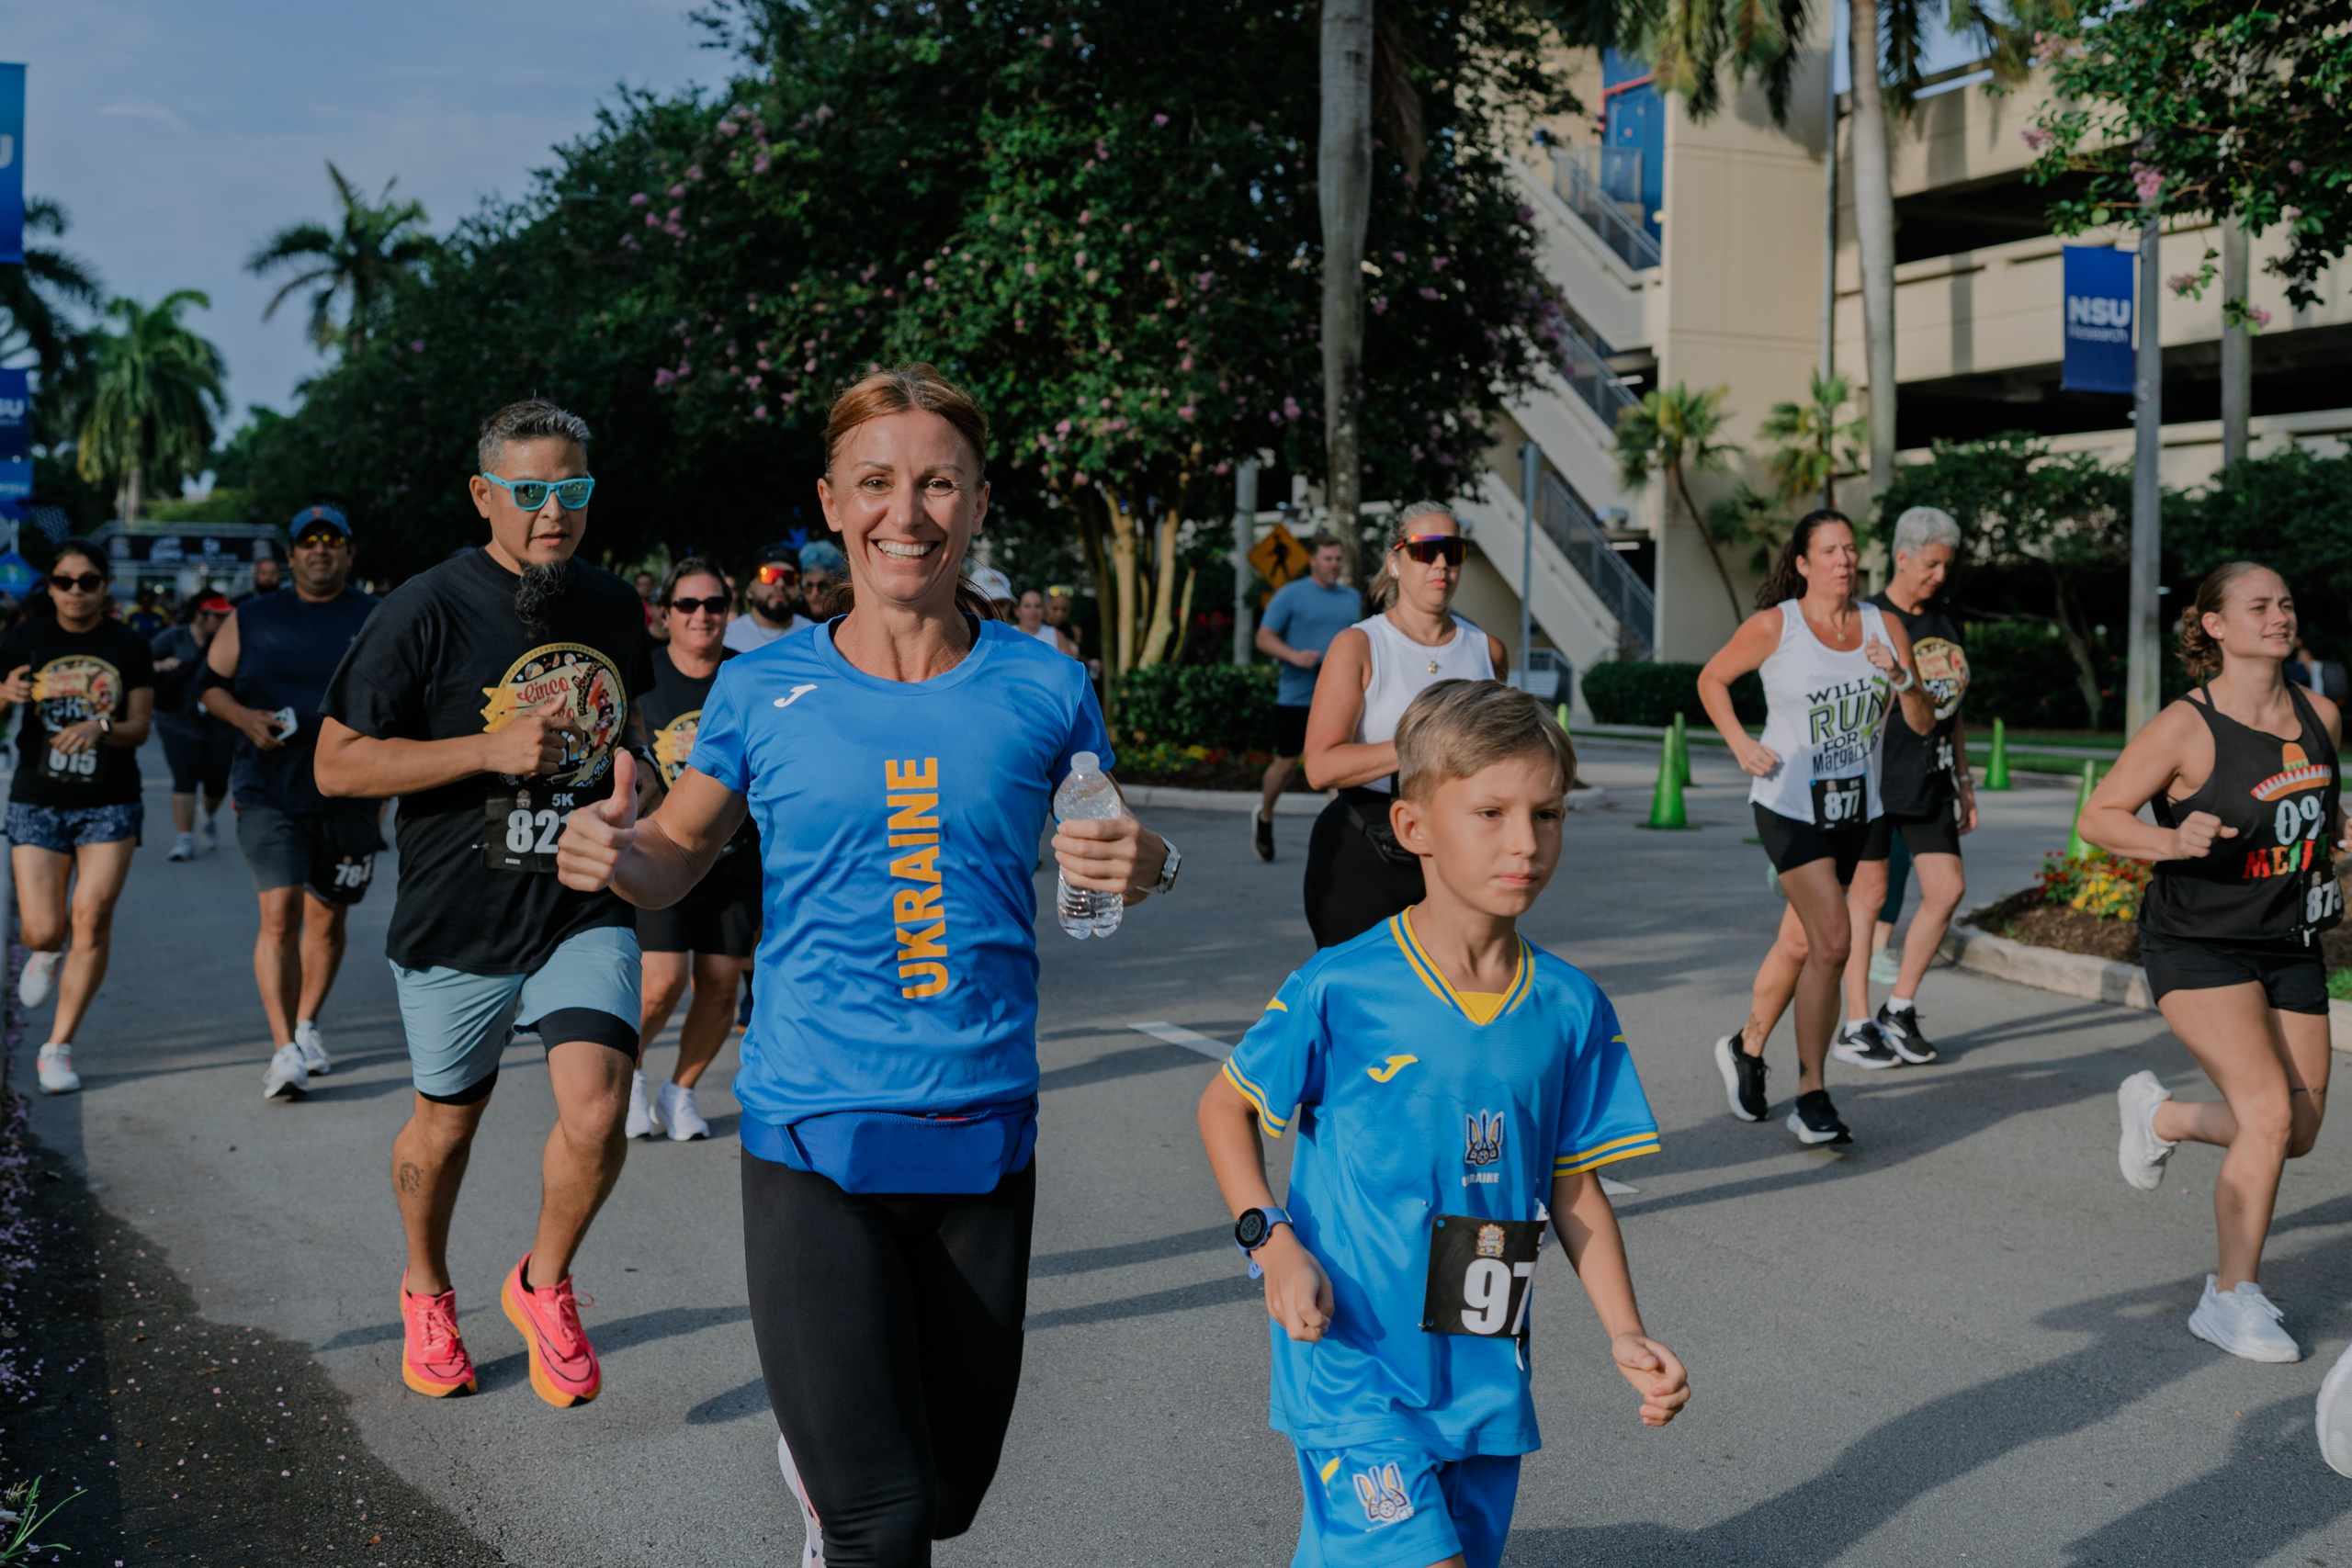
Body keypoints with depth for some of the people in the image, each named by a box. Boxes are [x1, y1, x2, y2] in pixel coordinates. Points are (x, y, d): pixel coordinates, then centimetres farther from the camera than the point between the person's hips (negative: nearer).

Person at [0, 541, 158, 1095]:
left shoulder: (129, 647, 1)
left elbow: (140, 728, -1)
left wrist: (100, 728, -22)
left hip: (110, 803, 0)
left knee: (92, 918, -10)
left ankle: (58, 1047, 2)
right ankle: (46, 955, 37)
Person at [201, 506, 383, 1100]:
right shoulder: (252, 620, 8)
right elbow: (210, 684, 15)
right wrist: (245, 717, -6)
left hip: (349, 798, 1)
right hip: (270, 795, -1)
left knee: (328, 917, 12)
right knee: (280, 913, -14)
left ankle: (307, 1027, 31)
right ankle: (284, 1050, -13)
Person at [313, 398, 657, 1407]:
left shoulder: (613, 606, 5)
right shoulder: (426, 612, -11)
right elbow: (335, 765, -12)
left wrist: (631, 769, 0)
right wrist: (492, 750, -22)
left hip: (584, 914, 2)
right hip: (458, 922, -2)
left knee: (596, 1113, -15)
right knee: (447, 1122, 16)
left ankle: (543, 1286, 14)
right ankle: (427, 1293, 45)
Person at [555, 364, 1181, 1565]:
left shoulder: (1043, 689, 0)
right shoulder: (764, 691, -1)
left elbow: (1115, 846, 12)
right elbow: (679, 853, 11)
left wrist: (1145, 866, -12)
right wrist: (614, 857, -12)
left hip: (984, 1140, 2)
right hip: (813, 1137, -2)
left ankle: (822, 1437, 50)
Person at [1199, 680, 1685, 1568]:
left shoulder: (1570, 1009, 0)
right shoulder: (1340, 991, -12)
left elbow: (1575, 1187, 8)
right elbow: (1225, 1105, 0)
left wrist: (1626, 1335, -1)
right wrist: (1273, 1243, -12)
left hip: (1486, 1381, 5)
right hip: (1352, 1367, -5)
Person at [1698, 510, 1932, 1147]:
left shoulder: (1883, 626, 1)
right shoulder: (1774, 625, -9)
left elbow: (1924, 724, 1)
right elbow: (1712, 679, 5)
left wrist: (1900, 677, -18)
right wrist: (1740, 744, -8)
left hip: (1855, 808, 5)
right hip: (1789, 803, -5)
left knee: (1801, 942, 16)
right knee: (1833, 941, -17)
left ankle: (1746, 1048, 39)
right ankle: (1811, 1096, -9)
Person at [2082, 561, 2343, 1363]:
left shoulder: (2320, 717, 3)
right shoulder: (2185, 728, -15)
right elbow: (2097, 816, -12)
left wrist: (2339, 832, 3)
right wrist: (2171, 840, -29)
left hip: (2290, 945, 7)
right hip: (2198, 943, -6)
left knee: (2298, 1135, 7)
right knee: (2269, 1115, -17)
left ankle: (2159, 1114, 35)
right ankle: (2231, 1298, 0)